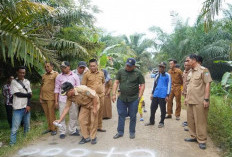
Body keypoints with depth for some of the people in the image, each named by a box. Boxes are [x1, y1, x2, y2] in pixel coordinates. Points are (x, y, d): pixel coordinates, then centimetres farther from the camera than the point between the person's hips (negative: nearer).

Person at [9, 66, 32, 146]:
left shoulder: (27, 82, 11)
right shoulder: (14, 82, -1)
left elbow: (29, 94, 4)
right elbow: (17, 94, -10)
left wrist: (28, 105, -7)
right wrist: (28, 94, 0)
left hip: (26, 107, 4)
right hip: (18, 108, -4)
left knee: (27, 126, 11)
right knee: (15, 127, -5)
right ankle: (12, 143, 4)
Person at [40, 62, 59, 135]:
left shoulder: (55, 74, -4)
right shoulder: (43, 75, 16)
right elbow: (42, 86, 19)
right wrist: (40, 97, 13)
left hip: (51, 98, -6)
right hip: (44, 98, 6)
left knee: (52, 114, 0)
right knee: (47, 114, 12)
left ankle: (54, 129, 11)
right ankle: (49, 127, 23)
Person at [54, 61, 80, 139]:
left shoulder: (75, 76, 4)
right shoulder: (59, 77, 5)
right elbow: (56, 89, 7)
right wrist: (56, 101, 3)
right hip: (62, 99, 0)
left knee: (73, 116, 7)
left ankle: (73, 130, 21)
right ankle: (62, 132, 15)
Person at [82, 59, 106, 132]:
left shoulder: (101, 73, 8)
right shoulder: (86, 74, -5)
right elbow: (83, 86, -4)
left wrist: (103, 91, 7)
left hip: (101, 95, 4)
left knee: (100, 112, 13)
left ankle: (99, 127, 27)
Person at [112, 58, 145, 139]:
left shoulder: (138, 73, -2)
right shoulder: (121, 71, 4)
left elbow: (142, 85, 0)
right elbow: (116, 83, 5)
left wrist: (139, 96, -6)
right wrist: (114, 94, -2)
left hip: (133, 99, -2)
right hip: (121, 98, 2)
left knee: (133, 116, 9)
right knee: (121, 115, 8)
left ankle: (132, 132, 25)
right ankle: (120, 132, 21)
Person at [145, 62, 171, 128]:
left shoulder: (167, 75, -3)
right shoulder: (157, 75, 14)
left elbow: (169, 85, -5)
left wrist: (167, 95, -10)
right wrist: (152, 93, 17)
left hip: (163, 95, -5)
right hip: (155, 95, 5)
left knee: (163, 109, 5)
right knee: (153, 108, 8)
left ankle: (161, 122, 19)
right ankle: (151, 121, 21)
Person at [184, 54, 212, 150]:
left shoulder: (203, 70, -9)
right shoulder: (190, 72, 15)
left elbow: (207, 84, -13)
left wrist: (206, 99, -18)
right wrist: (187, 98, 19)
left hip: (199, 101, -8)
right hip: (190, 101, 8)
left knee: (200, 121, 0)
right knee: (190, 120, 14)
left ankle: (202, 140, 11)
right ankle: (194, 136, 28)